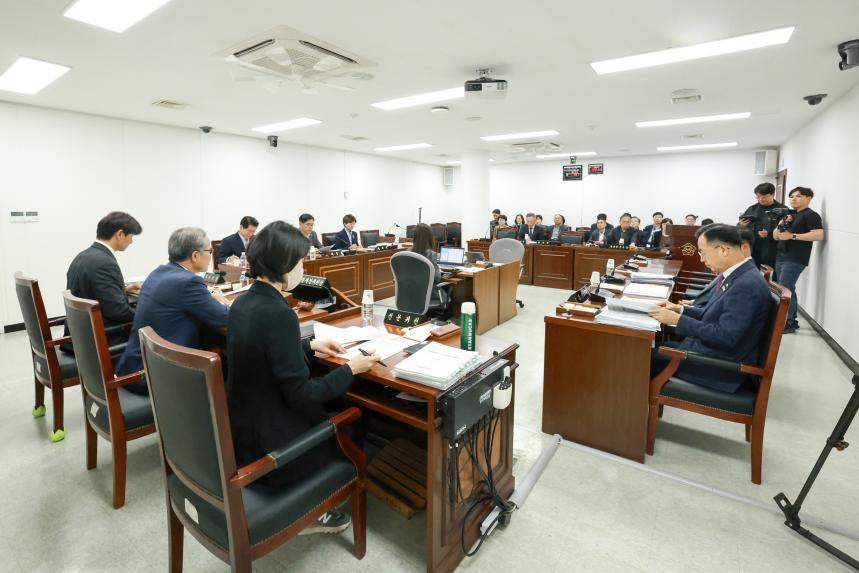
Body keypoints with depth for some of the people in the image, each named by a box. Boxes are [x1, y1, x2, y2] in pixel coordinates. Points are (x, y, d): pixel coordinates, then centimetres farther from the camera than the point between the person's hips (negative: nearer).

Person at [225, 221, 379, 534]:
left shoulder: (243, 303, 0)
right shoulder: (278, 313, -28)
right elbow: (300, 395, -24)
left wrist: (310, 345, 16)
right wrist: (350, 369, -13)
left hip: (242, 432, 8)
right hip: (270, 446, -8)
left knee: (332, 414, 25)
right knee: (352, 424, 15)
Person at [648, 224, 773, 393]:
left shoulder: (747, 284, -25)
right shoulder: (735, 273, 5)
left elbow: (725, 337, -26)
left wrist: (677, 320, -22)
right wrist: (680, 309, 4)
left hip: (723, 365, -8)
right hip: (710, 348, 8)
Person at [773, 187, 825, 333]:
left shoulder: (811, 215, -4)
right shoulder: (788, 215, 19)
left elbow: (819, 235, -16)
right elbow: (775, 236, 15)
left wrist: (792, 236, -18)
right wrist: (781, 224, -2)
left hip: (795, 260, -8)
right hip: (781, 258, 8)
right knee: (788, 289, 9)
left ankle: (788, 323, -6)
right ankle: (792, 320, 15)